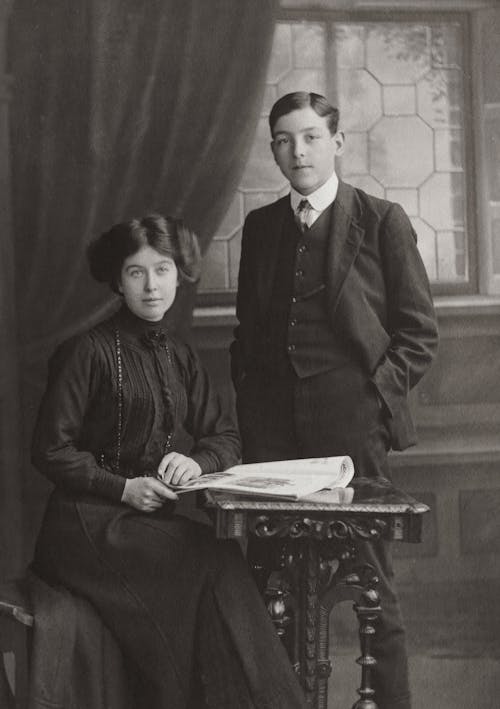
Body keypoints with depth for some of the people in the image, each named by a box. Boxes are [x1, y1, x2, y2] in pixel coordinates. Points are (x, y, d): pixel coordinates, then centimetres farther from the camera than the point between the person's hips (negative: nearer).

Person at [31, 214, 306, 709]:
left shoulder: (179, 358, 17)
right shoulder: (90, 352, -4)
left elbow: (225, 437, 17)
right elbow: (51, 450, -6)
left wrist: (197, 462, -7)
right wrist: (124, 487, -16)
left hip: (154, 521, 5)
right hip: (91, 527, -5)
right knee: (213, 562, -26)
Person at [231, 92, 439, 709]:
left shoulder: (382, 220, 3)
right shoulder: (260, 226, 16)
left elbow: (418, 331, 3)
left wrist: (381, 395, -6)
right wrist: (248, 398, 9)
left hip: (352, 422, -3)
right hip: (273, 426, 4)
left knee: (369, 575, -1)